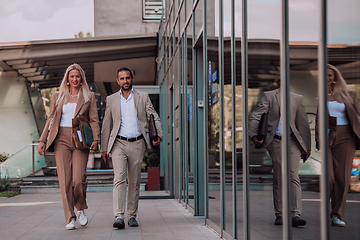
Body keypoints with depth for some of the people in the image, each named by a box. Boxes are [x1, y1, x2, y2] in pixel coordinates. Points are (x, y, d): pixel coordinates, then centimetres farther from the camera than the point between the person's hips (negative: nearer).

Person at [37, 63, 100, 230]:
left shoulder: (89, 97, 10)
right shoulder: (57, 96, 14)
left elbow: (94, 120, 5)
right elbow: (51, 119, 16)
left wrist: (96, 139, -10)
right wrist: (42, 140, 8)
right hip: (62, 140, 2)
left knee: (78, 179, -14)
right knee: (65, 180, -5)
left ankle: (80, 209, 14)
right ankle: (70, 218, 2)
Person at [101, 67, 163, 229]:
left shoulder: (143, 97, 8)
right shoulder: (111, 99, 10)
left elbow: (154, 117, 5)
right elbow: (106, 125, 13)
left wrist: (158, 135, -12)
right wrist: (104, 148, 10)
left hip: (137, 144, 1)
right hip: (119, 143, -1)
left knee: (134, 181, 5)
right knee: (119, 178, -15)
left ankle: (132, 216, 15)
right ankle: (119, 217, -21)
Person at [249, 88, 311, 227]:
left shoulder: (297, 99, 13)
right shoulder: (269, 96, 6)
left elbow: (303, 123, 15)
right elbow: (254, 117, -1)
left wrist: (306, 147, 12)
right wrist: (254, 135, -16)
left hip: (292, 141, 1)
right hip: (275, 141, -1)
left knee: (293, 176, -13)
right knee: (278, 179, 2)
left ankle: (295, 215, -19)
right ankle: (279, 215, 12)